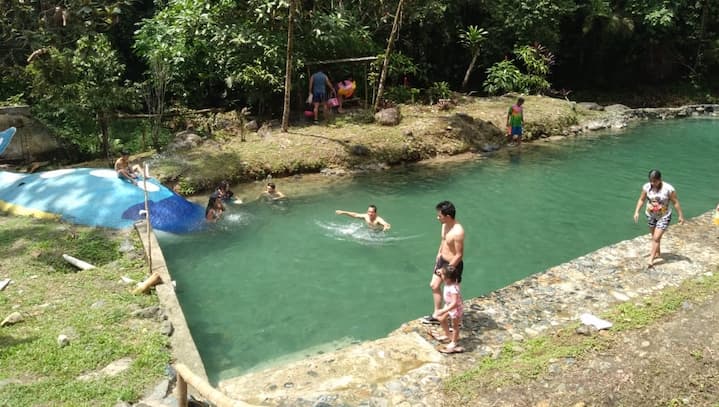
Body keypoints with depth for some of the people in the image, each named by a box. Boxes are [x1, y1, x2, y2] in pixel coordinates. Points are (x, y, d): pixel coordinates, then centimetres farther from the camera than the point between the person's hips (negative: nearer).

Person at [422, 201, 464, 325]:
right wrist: (438, 256, 17)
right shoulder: (445, 225, -4)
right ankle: (436, 316, 35)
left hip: (453, 265, -9)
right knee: (434, 285, 19)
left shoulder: (458, 232, -30)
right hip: (442, 260, 9)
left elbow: (459, 255, -25)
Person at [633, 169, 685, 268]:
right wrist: (636, 212, -7)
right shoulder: (646, 187, -12)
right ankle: (657, 252, 43)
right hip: (650, 215, 4)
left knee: (656, 238, -10)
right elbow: (641, 199, 0)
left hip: (664, 217, -4)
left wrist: (681, 216, -9)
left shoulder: (668, 188, -22)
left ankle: (651, 259, -3)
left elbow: (675, 202, -13)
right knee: (654, 236, 20)